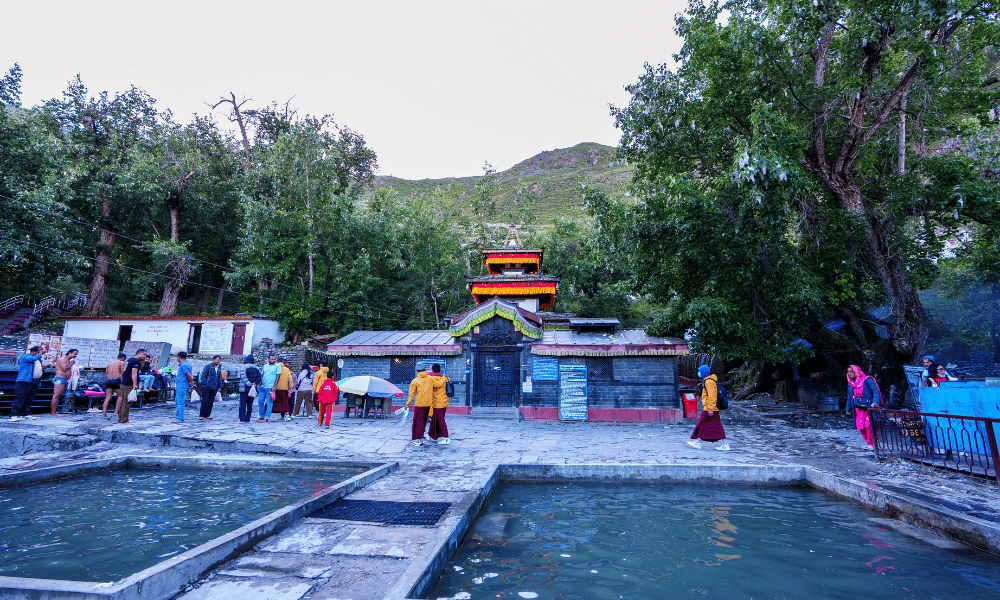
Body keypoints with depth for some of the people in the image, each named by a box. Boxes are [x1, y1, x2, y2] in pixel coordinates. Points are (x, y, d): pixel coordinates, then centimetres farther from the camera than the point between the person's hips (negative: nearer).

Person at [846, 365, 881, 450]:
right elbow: (849, 397, 23)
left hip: (868, 408, -6)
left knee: (868, 426, -9)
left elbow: (876, 391, -10)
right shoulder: (850, 383, 14)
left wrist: (875, 402, -26)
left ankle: (871, 444, 4)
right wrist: (848, 409, 25)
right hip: (858, 409, 6)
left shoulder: (867, 380, -5)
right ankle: (869, 444, 16)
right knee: (860, 427, 1)